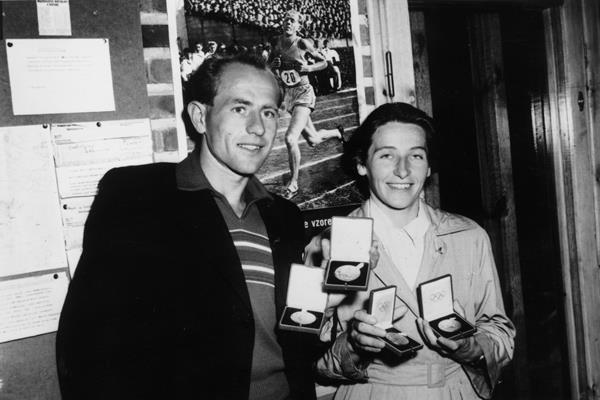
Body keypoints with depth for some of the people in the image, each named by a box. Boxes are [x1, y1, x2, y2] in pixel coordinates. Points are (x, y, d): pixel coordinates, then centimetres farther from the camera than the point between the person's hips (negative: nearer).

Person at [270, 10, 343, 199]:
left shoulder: (302, 43, -8)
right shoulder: (277, 42, 3)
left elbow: (323, 62, 2)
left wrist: (309, 68, -16)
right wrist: (274, 64, -7)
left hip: (303, 93, -6)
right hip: (288, 95, 6)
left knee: (290, 138, -22)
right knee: (313, 140, 17)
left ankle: (293, 184, -6)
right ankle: (337, 132, 51)